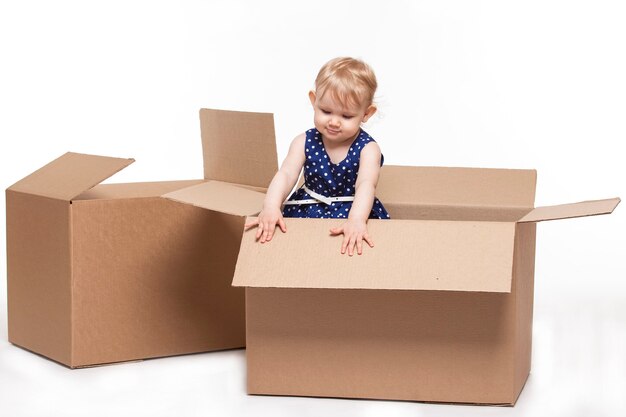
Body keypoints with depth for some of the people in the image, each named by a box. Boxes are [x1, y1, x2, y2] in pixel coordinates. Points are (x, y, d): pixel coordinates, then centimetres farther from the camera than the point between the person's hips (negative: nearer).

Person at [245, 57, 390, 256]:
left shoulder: (367, 149, -11)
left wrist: (356, 220, -48)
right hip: (308, 212, 3)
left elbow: (366, 185, -28)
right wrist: (271, 206, -36)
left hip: (355, 212, -3)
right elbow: (286, 175, -15)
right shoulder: (305, 142, -2)